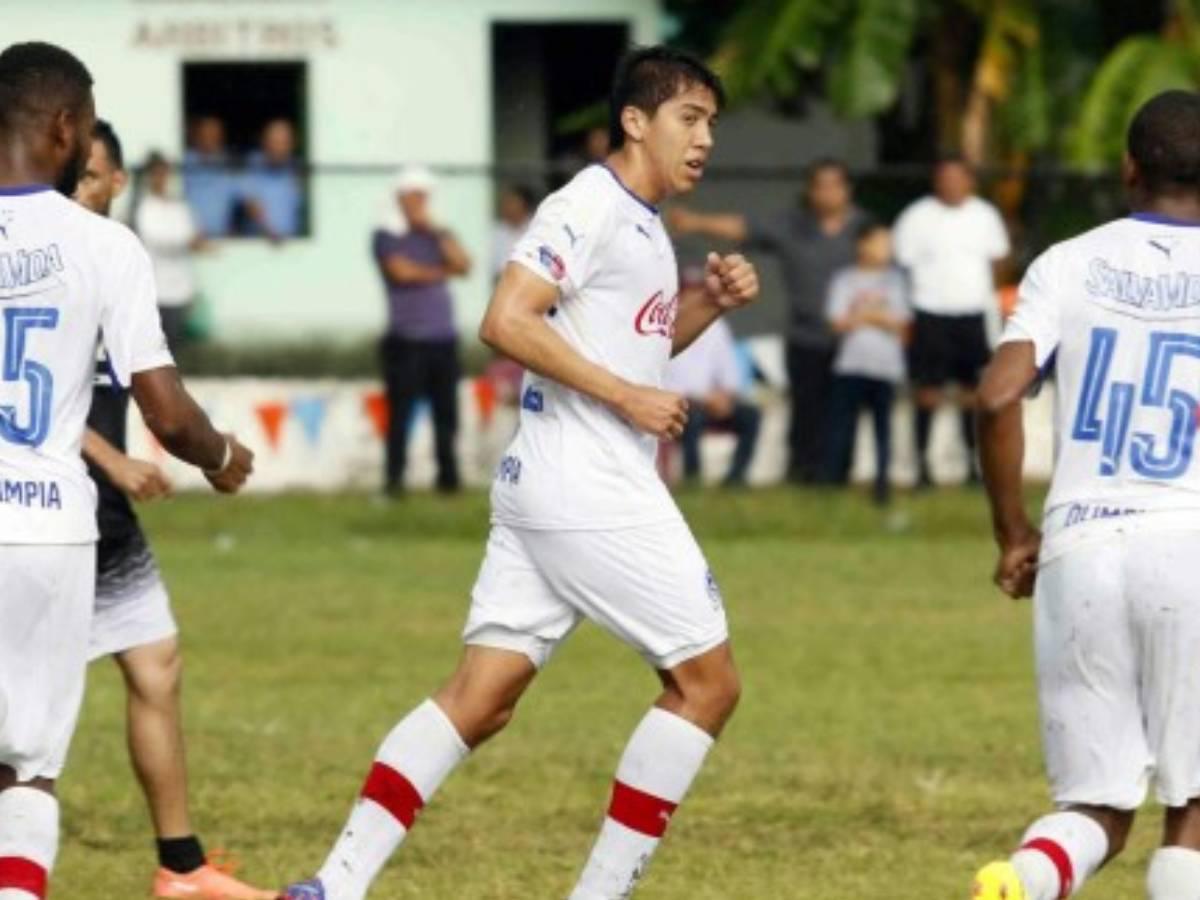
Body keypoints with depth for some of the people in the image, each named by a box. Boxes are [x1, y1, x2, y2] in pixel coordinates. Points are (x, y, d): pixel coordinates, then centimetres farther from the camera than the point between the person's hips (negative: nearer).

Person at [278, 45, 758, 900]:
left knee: (483, 693, 3)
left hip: (540, 490, 9)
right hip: (591, 490, -9)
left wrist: (711, 302, 15)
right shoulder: (588, 207, -10)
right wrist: (626, 397, -18)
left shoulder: (642, 224, 19)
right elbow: (507, 321, -20)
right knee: (707, 678, -3)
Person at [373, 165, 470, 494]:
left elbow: (463, 266, 0)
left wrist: (435, 230, -5)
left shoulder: (439, 236, 16)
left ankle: (448, 476, 9)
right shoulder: (386, 237, 4)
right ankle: (394, 478, -6)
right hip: (406, 340, -4)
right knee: (400, 413, -8)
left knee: (447, 413, 3)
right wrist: (442, 272, 2)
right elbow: (401, 270, -11)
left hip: (443, 339, 4)